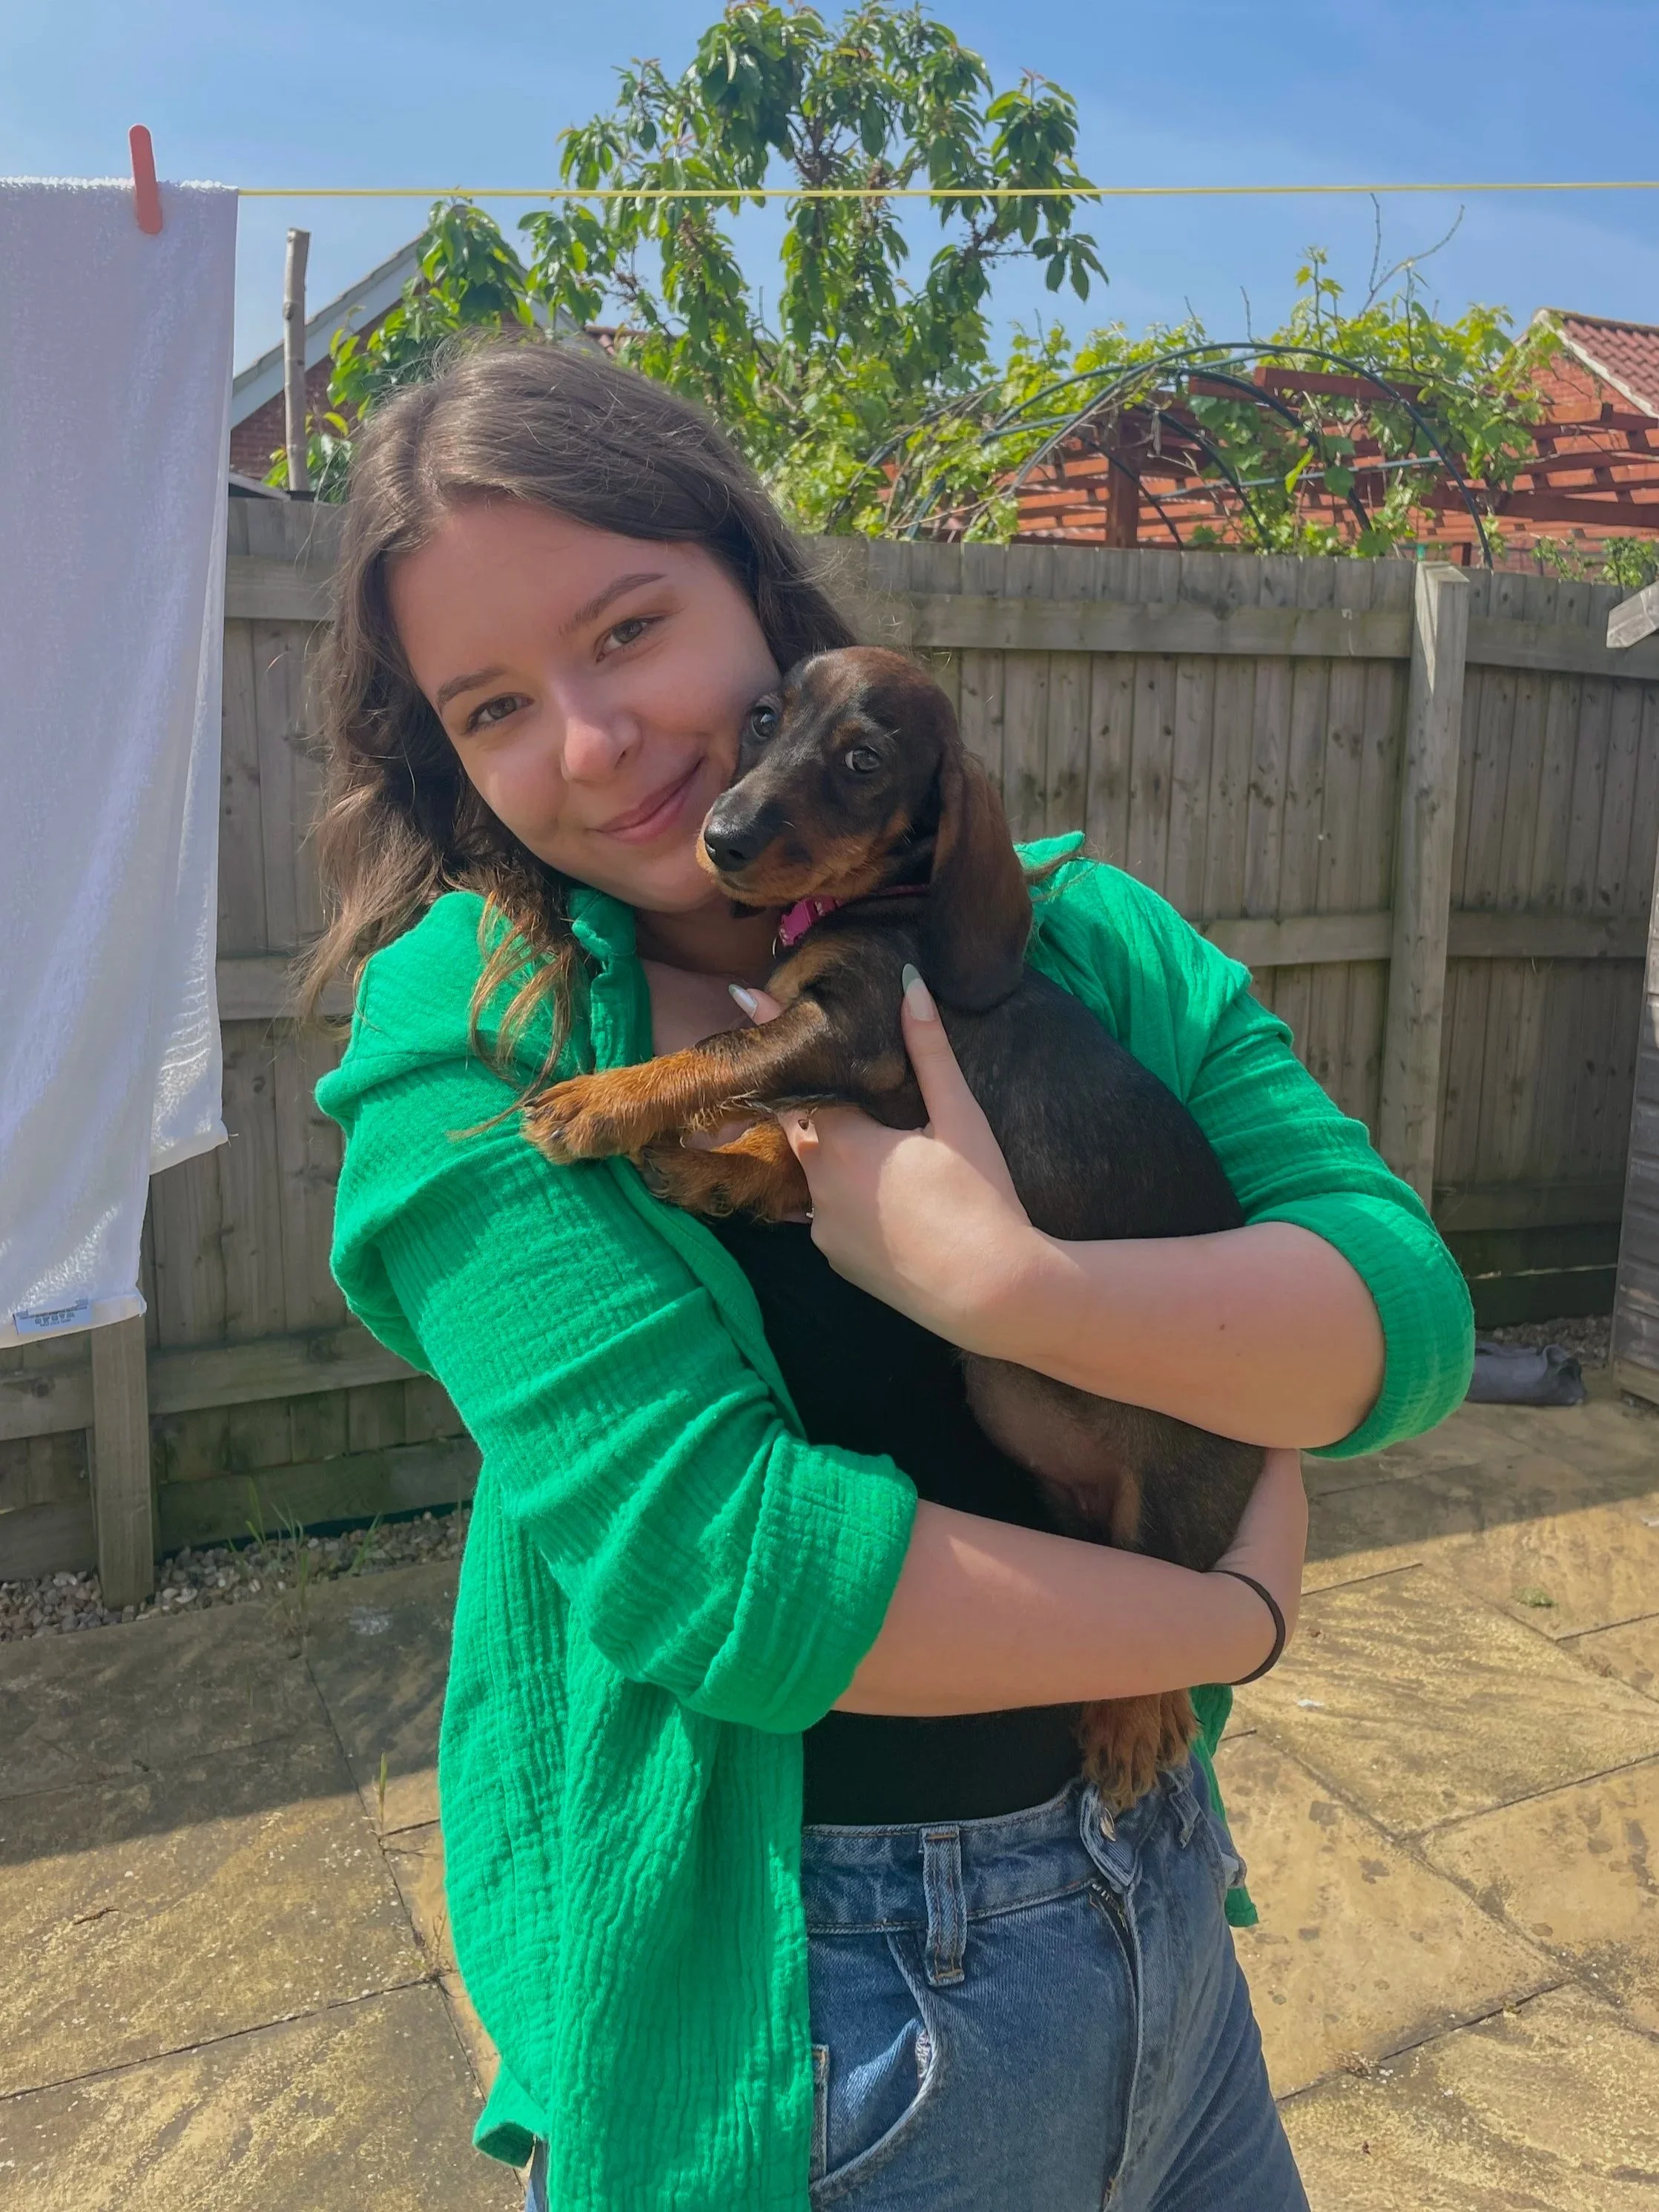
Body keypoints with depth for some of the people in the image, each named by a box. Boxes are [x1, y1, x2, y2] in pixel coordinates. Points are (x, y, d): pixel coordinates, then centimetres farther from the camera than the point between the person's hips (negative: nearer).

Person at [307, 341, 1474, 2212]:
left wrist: (1002, 1278, -29)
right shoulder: (469, 1030, -15)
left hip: (1163, 1902, 4)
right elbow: (702, 1551, -25)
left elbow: (1408, 1313, -11)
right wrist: (1241, 1610, -15)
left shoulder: (1073, 932, -4)